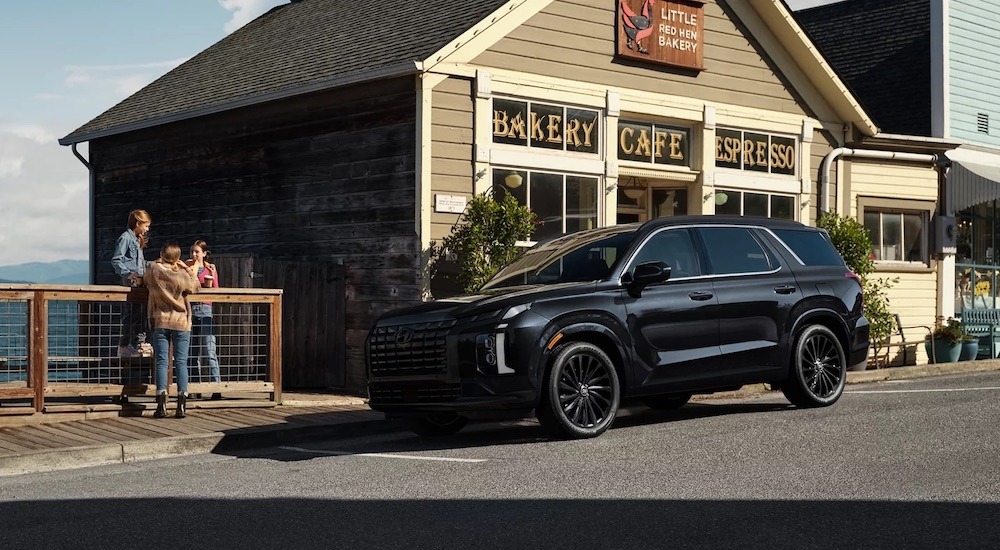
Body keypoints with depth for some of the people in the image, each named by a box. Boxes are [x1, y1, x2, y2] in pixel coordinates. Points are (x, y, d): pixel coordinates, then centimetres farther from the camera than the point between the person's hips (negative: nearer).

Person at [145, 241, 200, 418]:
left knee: (162, 362, 3)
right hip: (181, 323, -1)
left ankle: (161, 405, -3)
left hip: (160, 322, 1)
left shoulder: (153, 270, -7)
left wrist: (158, 263, 20)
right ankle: (182, 405, 0)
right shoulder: (181, 276, -11)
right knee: (181, 362, 2)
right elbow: (195, 287, 6)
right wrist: (187, 268, 9)